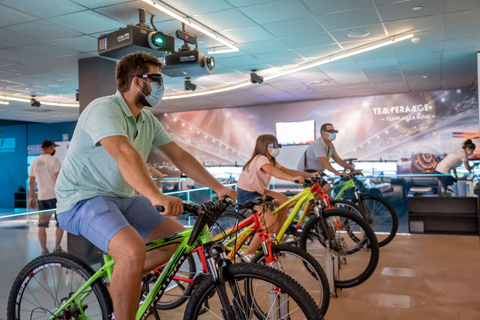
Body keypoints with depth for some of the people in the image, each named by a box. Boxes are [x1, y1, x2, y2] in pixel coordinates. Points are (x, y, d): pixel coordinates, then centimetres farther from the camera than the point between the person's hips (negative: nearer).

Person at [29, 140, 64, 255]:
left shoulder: (34, 162, 12)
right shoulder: (54, 160, -5)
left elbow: (31, 182, 14)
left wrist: (31, 198, 19)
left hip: (42, 197, 5)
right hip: (55, 196, -5)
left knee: (42, 226, 6)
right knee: (60, 223, 6)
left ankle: (44, 250, 9)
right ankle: (57, 248, 7)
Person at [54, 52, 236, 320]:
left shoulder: (148, 120, 7)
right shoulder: (104, 109, -19)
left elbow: (180, 156, 6)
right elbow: (124, 153, -38)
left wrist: (219, 188, -1)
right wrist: (156, 196, -52)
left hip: (123, 198, 9)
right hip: (84, 198, -8)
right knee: (134, 250, -33)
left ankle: (122, 279, 18)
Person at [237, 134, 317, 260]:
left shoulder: (271, 161, 9)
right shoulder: (260, 159, -22)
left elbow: (287, 171, 2)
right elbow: (272, 171, -42)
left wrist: (310, 175, -7)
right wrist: (293, 178, -56)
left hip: (257, 191, 10)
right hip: (246, 194, -10)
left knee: (284, 200, 6)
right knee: (271, 222, -21)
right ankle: (248, 254, -13)